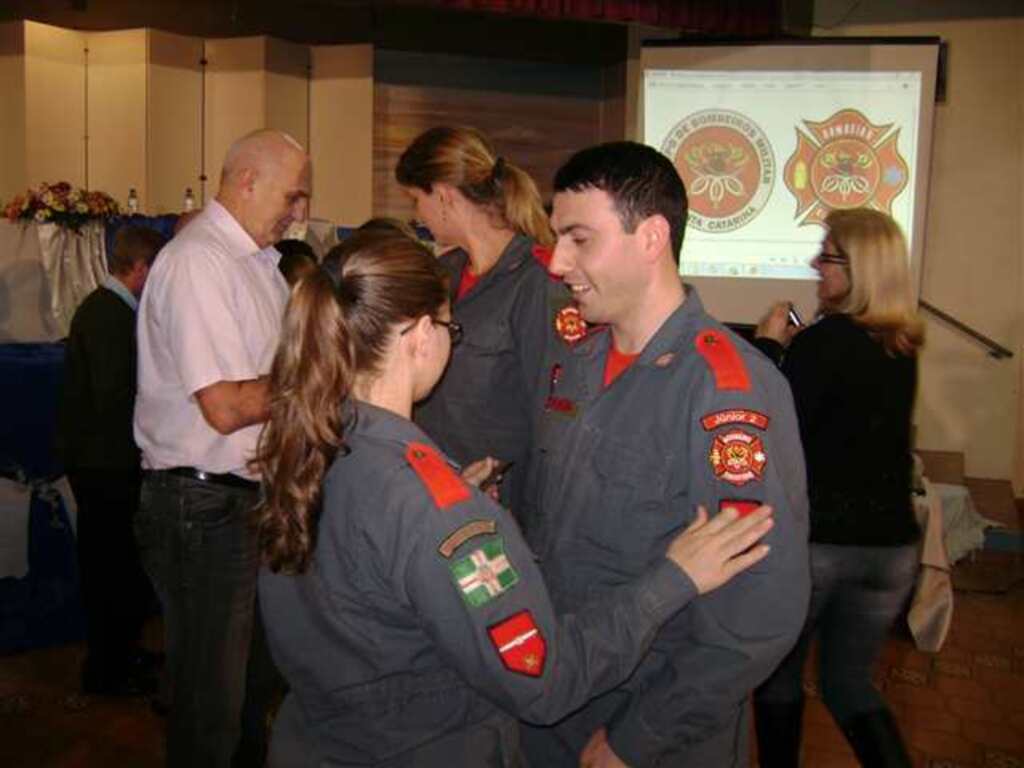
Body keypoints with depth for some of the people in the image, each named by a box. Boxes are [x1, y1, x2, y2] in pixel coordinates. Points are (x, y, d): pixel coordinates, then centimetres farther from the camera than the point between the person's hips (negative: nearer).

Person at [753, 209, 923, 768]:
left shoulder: (823, 341, -17)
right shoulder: (903, 347, 4)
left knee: (778, 674, 18)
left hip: (812, 538, -6)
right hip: (891, 543, 6)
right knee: (849, 682, 22)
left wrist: (769, 345, -8)